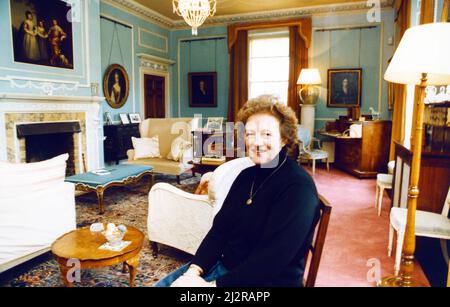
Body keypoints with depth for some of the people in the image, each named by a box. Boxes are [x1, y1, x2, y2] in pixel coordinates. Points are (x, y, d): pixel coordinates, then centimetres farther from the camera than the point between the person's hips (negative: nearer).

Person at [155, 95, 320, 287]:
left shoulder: (298, 187, -18)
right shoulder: (247, 175, 5)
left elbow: (273, 259, -23)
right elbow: (220, 228, 2)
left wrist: (213, 284, -23)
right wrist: (194, 270, -11)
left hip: (267, 280, -6)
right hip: (224, 265, 7)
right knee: (162, 285, 1)